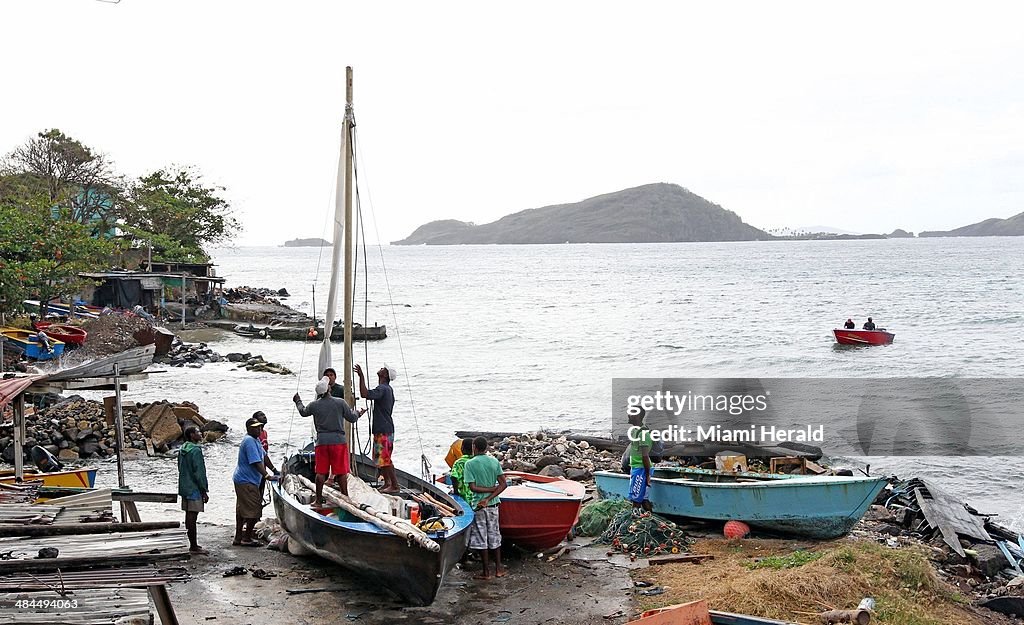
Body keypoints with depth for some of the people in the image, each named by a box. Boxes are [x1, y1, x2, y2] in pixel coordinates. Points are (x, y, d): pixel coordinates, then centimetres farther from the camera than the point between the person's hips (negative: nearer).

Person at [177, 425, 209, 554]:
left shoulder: (182, 450, 12)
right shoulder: (195, 450, -17)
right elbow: (198, 472, -18)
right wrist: (204, 491, -12)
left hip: (184, 488, 9)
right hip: (194, 489, -9)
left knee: (189, 515, 12)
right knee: (193, 516, -6)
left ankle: (192, 544, 19)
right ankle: (194, 547, -3)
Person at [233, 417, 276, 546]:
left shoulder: (256, 440, 13)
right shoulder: (249, 441, -19)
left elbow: (264, 456, 23)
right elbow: (256, 462, -26)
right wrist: (267, 476, -29)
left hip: (241, 480, 11)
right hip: (247, 482, -11)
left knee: (241, 510, 14)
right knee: (254, 510, -7)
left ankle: (238, 538, 21)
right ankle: (247, 539, 0)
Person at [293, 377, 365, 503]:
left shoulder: (314, 405, 1)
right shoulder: (340, 403, -5)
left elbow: (303, 412, 22)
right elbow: (352, 418, 4)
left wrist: (298, 401, 43)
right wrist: (358, 413, 28)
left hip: (322, 442, 2)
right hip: (338, 440, -1)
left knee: (320, 472, 7)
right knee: (341, 472, 4)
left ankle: (319, 500, 11)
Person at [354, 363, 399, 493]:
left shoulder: (382, 389, -17)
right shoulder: (388, 389, 16)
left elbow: (364, 394, -31)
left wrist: (361, 376, -27)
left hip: (383, 430, -10)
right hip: (383, 428, 10)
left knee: (384, 459, -8)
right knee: (380, 458, 15)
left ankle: (395, 486, -6)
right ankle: (387, 483, 21)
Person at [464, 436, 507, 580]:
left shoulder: (470, 464, -11)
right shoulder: (494, 461, 1)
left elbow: (472, 487, -16)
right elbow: (503, 484, -4)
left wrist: (490, 489, -7)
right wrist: (489, 498, -11)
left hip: (478, 505, -4)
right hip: (493, 504, 4)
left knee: (481, 539, 4)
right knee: (494, 536, 14)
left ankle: (486, 572, 7)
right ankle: (498, 569, 18)